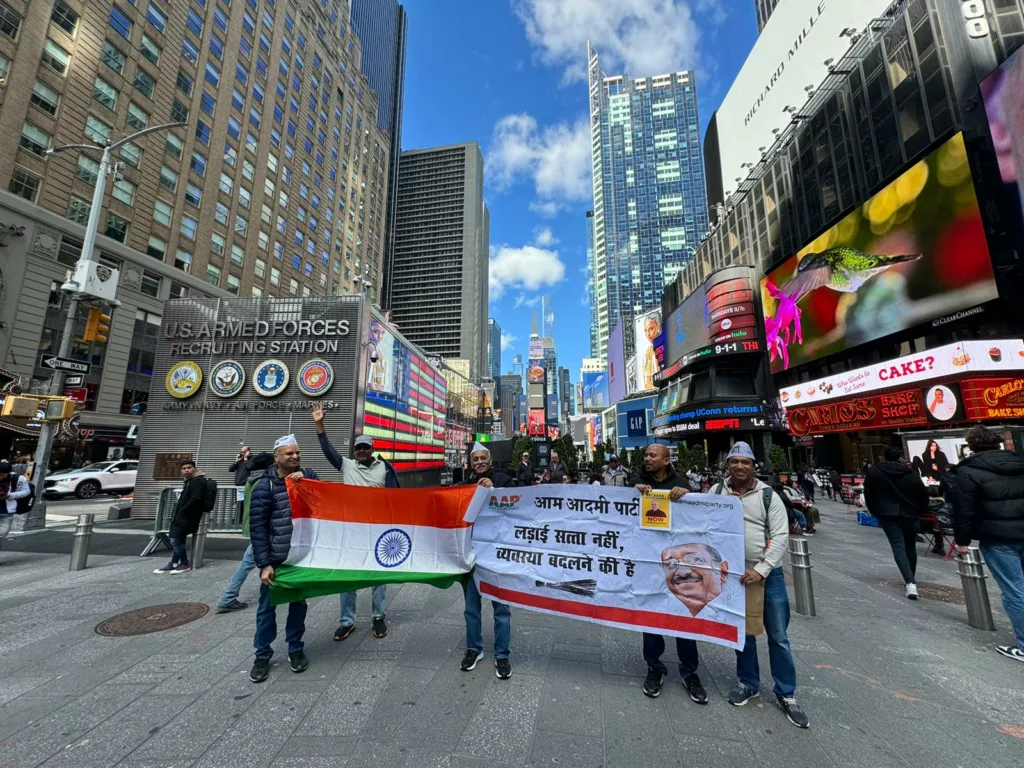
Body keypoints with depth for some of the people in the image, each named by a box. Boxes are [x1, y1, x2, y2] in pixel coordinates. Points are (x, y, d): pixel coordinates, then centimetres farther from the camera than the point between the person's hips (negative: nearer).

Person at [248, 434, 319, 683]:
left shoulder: (308, 477, 2)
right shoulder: (265, 485, -10)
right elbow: (257, 527, -10)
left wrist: (305, 482, -19)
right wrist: (264, 563, -14)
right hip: (275, 558, -3)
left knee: (298, 603, 15)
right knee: (267, 606, 9)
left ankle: (296, 649, 30)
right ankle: (262, 655, 27)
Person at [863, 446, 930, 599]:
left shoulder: (873, 471, -2)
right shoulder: (911, 473, 1)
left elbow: (868, 494, 1)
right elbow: (923, 494, 3)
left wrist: (874, 511, 13)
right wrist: (920, 512, 17)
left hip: (888, 515, -3)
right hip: (909, 515, 3)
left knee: (898, 547, -5)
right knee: (910, 546, 18)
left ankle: (910, 582, -20)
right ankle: (912, 580, 28)